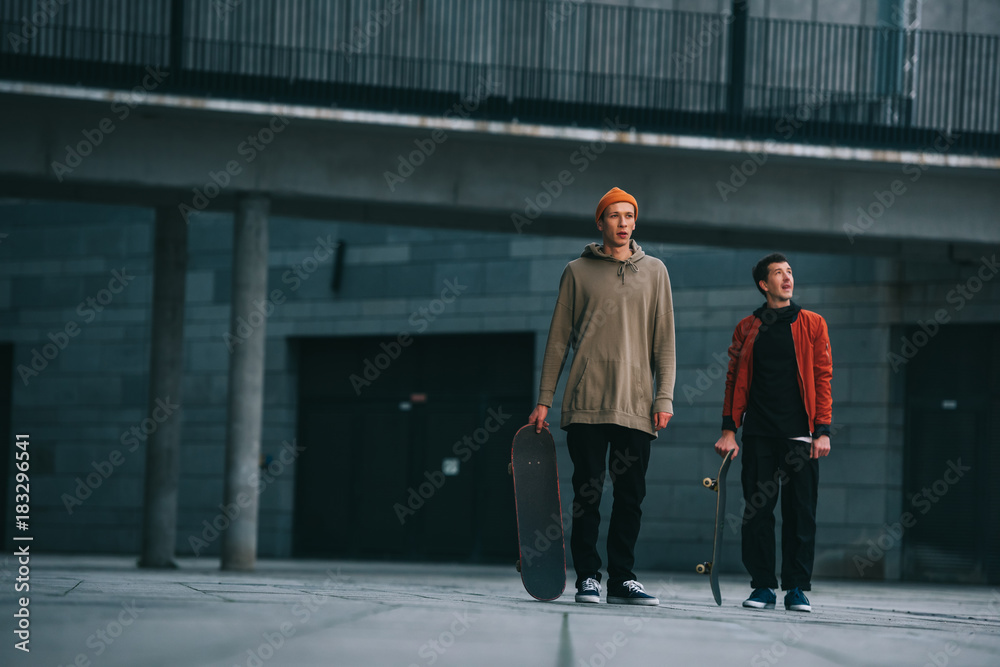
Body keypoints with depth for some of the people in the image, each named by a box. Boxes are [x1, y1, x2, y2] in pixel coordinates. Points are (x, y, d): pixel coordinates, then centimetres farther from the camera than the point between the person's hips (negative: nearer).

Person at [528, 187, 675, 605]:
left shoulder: (654, 272, 13)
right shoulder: (578, 272, 8)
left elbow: (664, 340, 11)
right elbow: (559, 339, 8)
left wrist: (664, 397, 1)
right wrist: (544, 399, 3)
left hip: (636, 407, 2)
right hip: (586, 403, -1)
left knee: (631, 496, 1)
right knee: (587, 493, -3)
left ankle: (623, 579, 6)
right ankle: (587, 578, 2)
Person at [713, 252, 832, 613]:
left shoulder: (812, 325, 7)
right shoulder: (747, 328, 11)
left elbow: (822, 378, 4)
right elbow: (735, 380, 11)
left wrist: (822, 431, -4)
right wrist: (729, 429, 3)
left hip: (799, 434, -1)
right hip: (758, 434, 1)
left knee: (800, 511, -3)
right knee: (757, 510, -1)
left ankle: (797, 587, 3)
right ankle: (763, 586, 6)